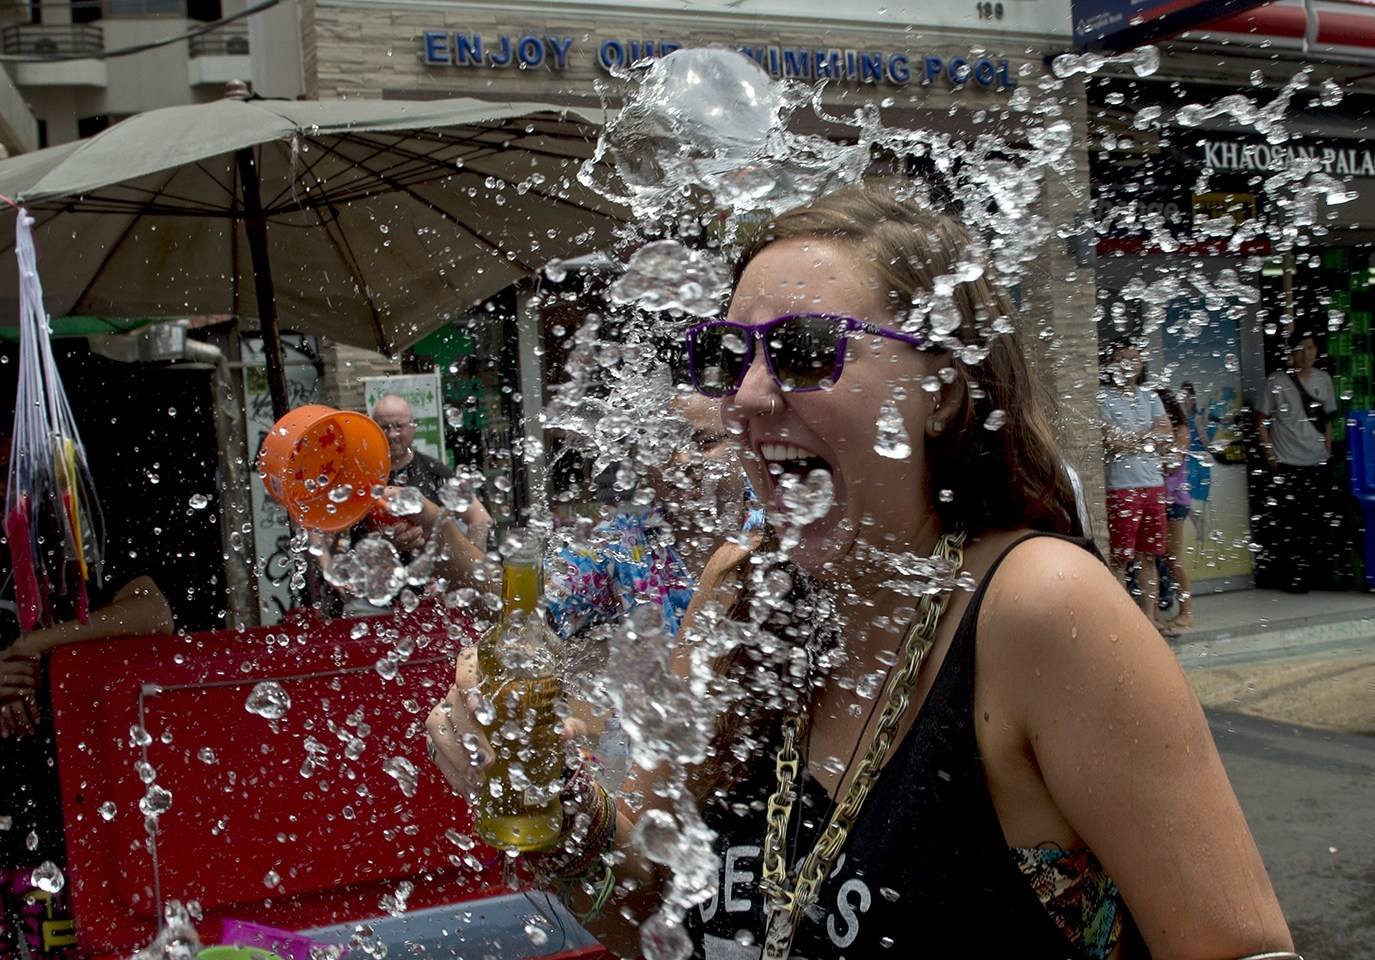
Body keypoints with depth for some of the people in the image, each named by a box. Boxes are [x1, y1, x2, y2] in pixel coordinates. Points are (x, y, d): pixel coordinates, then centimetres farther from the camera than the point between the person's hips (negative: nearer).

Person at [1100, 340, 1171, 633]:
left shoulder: (1149, 396, 15)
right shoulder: (1104, 398, -4)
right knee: (1121, 559, -2)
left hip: (1153, 484, 6)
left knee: (1149, 556, 10)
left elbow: (1165, 435, 4)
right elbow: (1112, 442, -14)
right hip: (1121, 486, -6)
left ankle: (1150, 616, 16)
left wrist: (1130, 439, -8)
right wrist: (1148, 438, -2)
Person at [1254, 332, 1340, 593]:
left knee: (1322, 522, 7)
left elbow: (1327, 419, 16)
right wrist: (1269, 453, -8)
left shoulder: (1323, 379, 9)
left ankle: (1314, 573, 20)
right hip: (1286, 464, -5)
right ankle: (1291, 577, 6)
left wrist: (1328, 451, 10)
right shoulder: (1276, 382, -5)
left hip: (1318, 464, 5)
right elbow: (1261, 419, -2)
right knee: (1287, 524, -4)